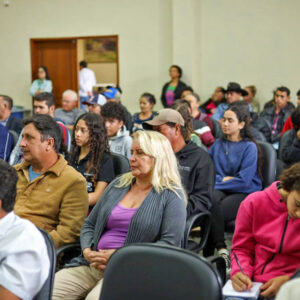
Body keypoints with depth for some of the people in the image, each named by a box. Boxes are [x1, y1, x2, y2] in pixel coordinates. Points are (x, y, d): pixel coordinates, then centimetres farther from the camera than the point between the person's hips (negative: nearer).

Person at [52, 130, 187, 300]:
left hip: (130, 271, -5)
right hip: (92, 265, 5)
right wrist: (87, 251, -1)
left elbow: (170, 243, -10)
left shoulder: (171, 196, 0)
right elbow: (89, 225, 21)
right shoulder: (117, 185, 18)